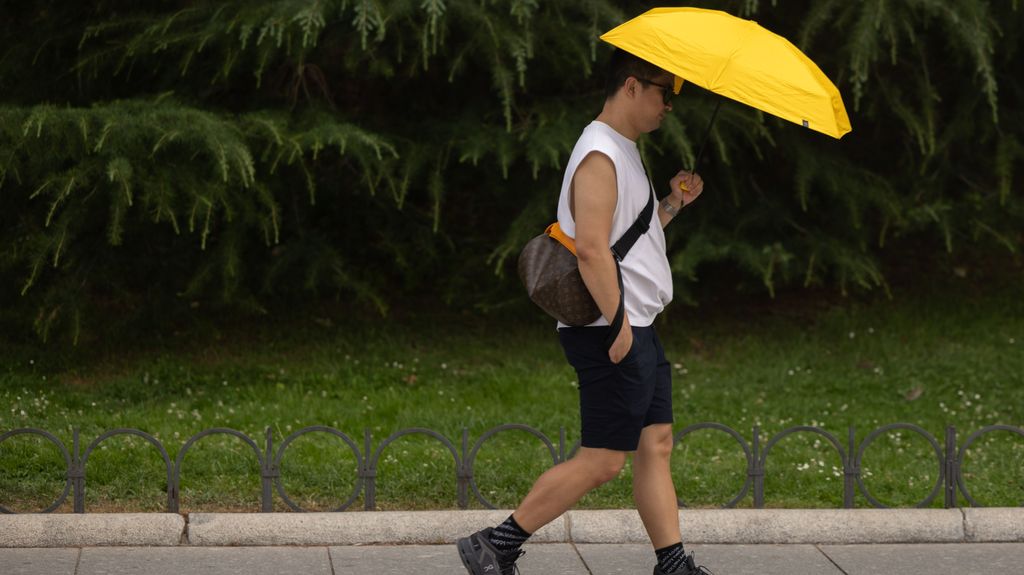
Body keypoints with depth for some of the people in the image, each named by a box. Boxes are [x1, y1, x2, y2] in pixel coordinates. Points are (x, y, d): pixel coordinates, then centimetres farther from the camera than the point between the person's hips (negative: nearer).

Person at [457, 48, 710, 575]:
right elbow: (591, 248, -24)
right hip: (612, 334, -11)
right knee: (602, 460, -8)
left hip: (636, 331, 11)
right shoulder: (600, 155, -15)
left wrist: (671, 204, 11)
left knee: (656, 445, 9)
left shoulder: (625, 154, 19)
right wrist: (618, 325, -24)